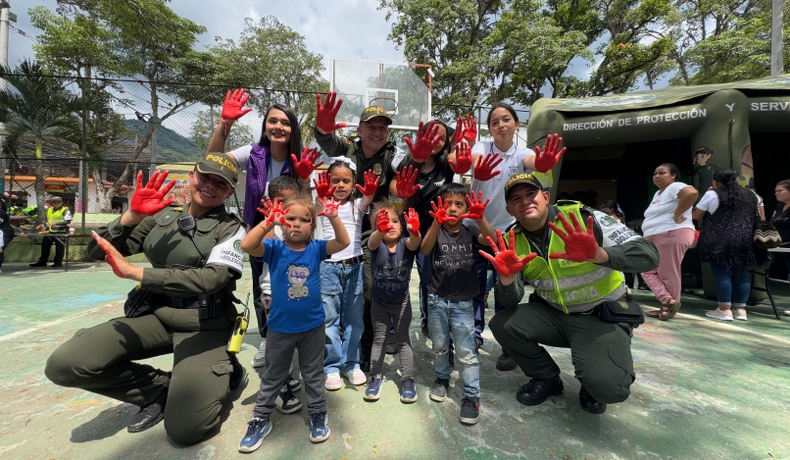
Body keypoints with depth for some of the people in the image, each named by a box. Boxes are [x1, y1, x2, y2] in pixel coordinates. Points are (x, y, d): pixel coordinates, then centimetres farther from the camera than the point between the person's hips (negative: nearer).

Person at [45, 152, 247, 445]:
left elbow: (208, 280, -23)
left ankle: (226, 371, 13)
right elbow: (97, 252, 4)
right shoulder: (161, 217, 6)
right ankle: (160, 389, 5)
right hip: (155, 316, 6)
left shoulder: (231, 229, -9)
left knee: (184, 429, -17)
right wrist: (132, 216, -13)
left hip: (204, 327, -5)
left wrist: (134, 272, -18)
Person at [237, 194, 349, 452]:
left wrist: (333, 217, -30)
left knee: (313, 374, 19)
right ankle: (261, 419, 40)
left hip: (312, 326, 1)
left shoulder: (316, 249, -8)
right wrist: (268, 222, -37)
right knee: (273, 376, 20)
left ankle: (318, 414, 39)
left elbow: (344, 242, -18)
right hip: (280, 327, 0)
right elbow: (246, 246, -26)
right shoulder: (275, 249, -11)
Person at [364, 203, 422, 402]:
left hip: (401, 301, 0)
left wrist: (414, 232, -65)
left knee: (403, 339, 9)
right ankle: (375, 377, 28)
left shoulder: (405, 243, -18)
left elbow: (414, 243, -41)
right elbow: (373, 241, -42)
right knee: (379, 339, 12)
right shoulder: (376, 245, -18)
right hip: (379, 302, 1)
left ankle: (407, 379, 22)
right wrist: (380, 231, -66)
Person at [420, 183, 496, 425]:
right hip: (437, 300, 1)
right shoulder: (437, 230, -7)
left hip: (463, 302, -1)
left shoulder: (469, 228, -4)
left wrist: (480, 219, -41)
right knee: (439, 346, 18)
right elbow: (425, 250, -27)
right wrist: (437, 224, -44)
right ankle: (441, 378, 42)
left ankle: (472, 396, 21)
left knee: (466, 351, 5)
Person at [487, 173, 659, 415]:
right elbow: (510, 302, -6)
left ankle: (595, 378, 13)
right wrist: (507, 278, -30)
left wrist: (598, 254, -44)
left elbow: (648, 254, -24)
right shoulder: (512, 241, -5)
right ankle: (547, 378, 10)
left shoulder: (584, 218, -17)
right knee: (502, 324, -17)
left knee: (608, 386, -27)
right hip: (552, 313, 4)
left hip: (603, 315, -4)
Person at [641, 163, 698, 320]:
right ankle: (668, 301, 4)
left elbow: (692, 193, -29)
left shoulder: (675, 187, -8)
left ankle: (669, 305, 6)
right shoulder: (658, 194, 22)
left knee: (668, 275, -4)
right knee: (648, 271, 6)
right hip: (654, 239, 10)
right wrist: (646, 237, 14)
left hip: (672, 235, -10)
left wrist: (677, 215, -23)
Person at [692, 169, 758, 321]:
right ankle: (740, 309, 14)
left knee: (722, 273, -4)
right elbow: (757, 218, 25)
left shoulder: (712, 194, -3)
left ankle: (725, 310, -1)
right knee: (741, 274, 8)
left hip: (719, 241, -6)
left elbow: (695, 215, 4)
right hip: (744, 241, 6)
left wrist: (707, 194, 14)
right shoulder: (751, 196, 17)